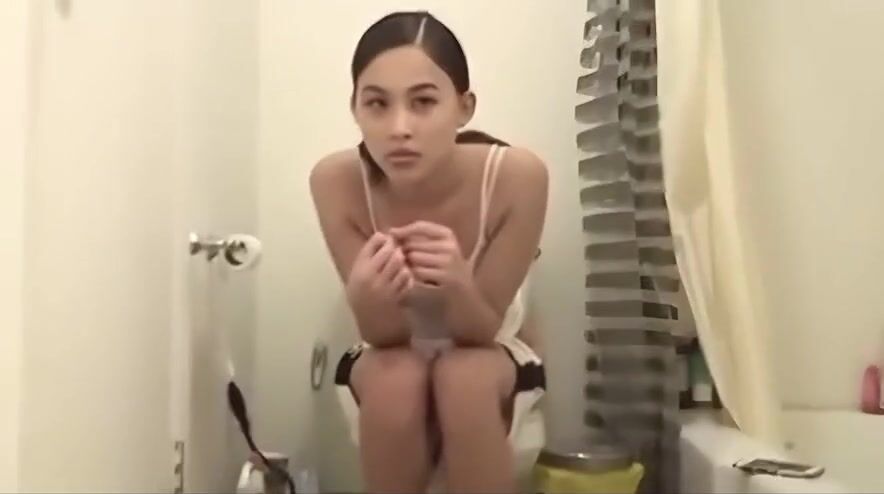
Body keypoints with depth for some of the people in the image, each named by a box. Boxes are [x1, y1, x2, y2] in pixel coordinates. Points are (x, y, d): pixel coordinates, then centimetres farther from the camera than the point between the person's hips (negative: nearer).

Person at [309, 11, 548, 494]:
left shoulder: (517, 175, -30)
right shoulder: (336, 181, -26)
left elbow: (482, 330, -21)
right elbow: (383, 337, -20)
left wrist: (457, 285, -44)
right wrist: (367, 300, -44)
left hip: (494, 359, 0)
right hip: (391, 362, 1)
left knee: (464, 377, -33)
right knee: (395, 379, -32)